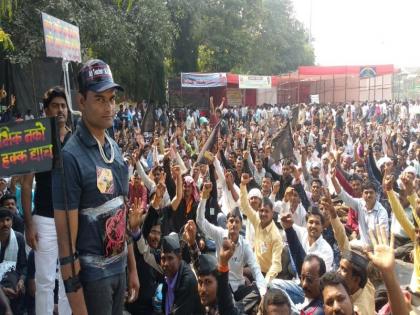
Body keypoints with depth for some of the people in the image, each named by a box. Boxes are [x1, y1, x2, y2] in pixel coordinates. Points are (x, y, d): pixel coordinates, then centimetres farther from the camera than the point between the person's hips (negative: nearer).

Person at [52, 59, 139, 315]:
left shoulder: (115, 149, 4)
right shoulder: (71, 156, -19)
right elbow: (66, 236, -19)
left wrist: (132, 267, 14)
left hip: (119, 267, 7)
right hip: (91, 274, -7)